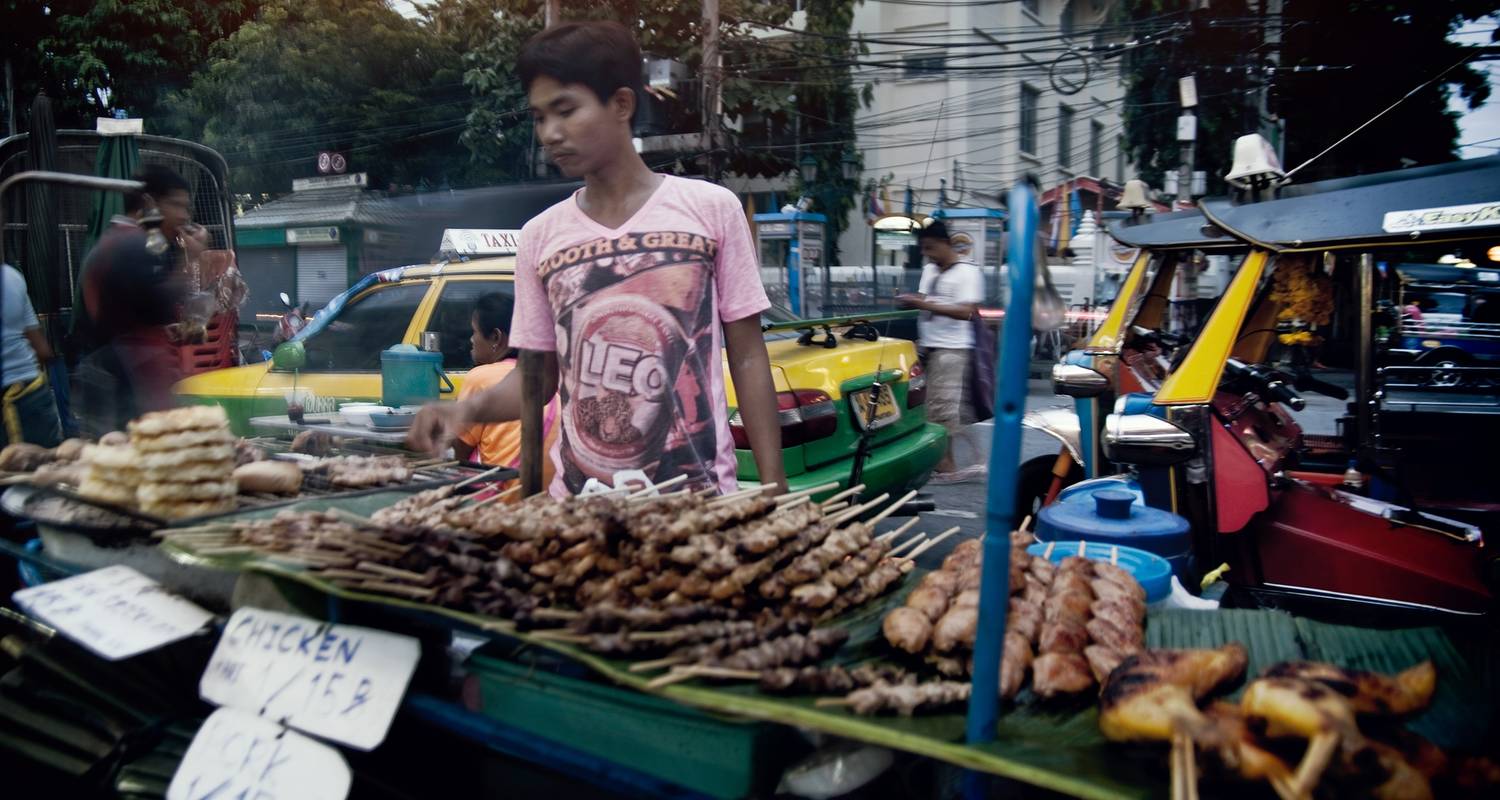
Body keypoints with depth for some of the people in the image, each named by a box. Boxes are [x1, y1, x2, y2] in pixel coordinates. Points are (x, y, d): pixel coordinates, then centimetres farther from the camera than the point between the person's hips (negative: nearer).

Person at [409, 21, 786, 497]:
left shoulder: (710, 209, -3)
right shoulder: (540, 237, 4)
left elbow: (747, 358, -1)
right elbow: (539, 373, 11)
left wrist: (772, 487, -4)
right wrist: (472, 407, -8)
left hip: (698, 495, -2)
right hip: (577, 503, 2)